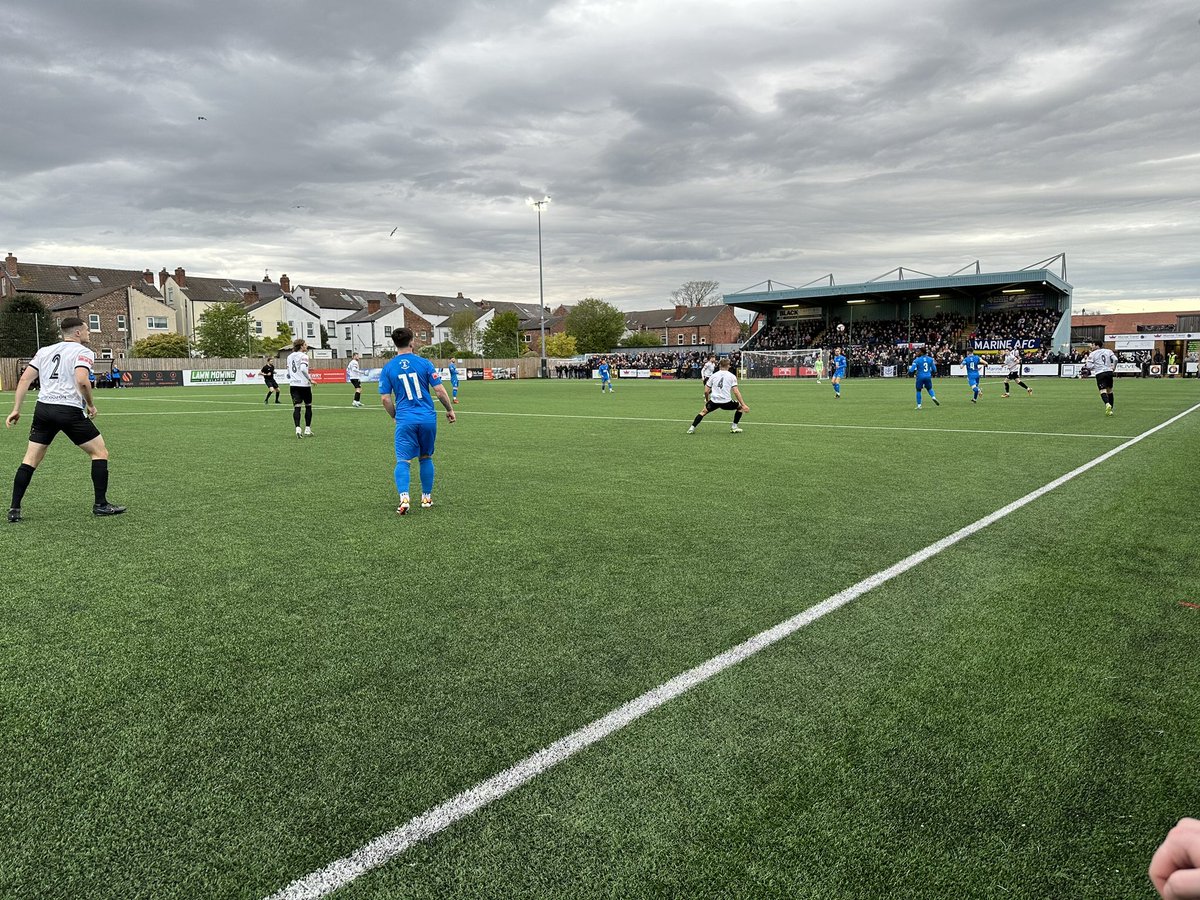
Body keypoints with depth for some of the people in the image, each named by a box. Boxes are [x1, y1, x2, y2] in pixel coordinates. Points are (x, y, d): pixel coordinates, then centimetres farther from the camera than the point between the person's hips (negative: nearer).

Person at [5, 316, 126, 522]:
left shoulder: (45, 351, 17)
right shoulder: (84, 352, -1)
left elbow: (24, 379, 12)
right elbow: (82, 380, -18)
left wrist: (16, 409, 14)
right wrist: (91, 405, -4)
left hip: (43, 407, 6)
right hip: (70, 410, -6)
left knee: (30, 459, 13)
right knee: (100, 452, 7)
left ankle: (14, 509, 12)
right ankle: (100, 505, 6)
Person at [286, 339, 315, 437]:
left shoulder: (289, 356, 13)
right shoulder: (304, 356, -8)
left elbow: (288, 373, 16)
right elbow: (303, 369, -23)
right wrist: (309, 378, -14)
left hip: (293, 385, 5)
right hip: (304, 384, -5)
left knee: (296, 407, -1)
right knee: (308, 406, 10)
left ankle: (297, 428, -17)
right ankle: (307, 429, 11)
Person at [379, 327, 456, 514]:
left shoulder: (388, 368, 2)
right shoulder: (424, 363, 0)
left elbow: (385, 398, 2)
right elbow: (439, 390, -3)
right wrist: (450, 409, 11)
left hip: (405, 420, -1)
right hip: (428, 418, 1)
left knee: (403, 460, -1)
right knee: (426, 458, 16)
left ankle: (404, 498, -21)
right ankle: (427, 498, 22)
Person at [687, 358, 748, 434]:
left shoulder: (714, 375, 11)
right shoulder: (732, 376, 3)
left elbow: (706, 391, 10)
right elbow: (736, 392, -6)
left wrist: (707, 401, 30)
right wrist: (743, 405, -5)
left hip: (714, 401, 2)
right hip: (726, 402, -2)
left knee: (704, 411, 26)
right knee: (740, 407, 23)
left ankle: (692, 428, 14)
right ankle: (734, 427, 20)